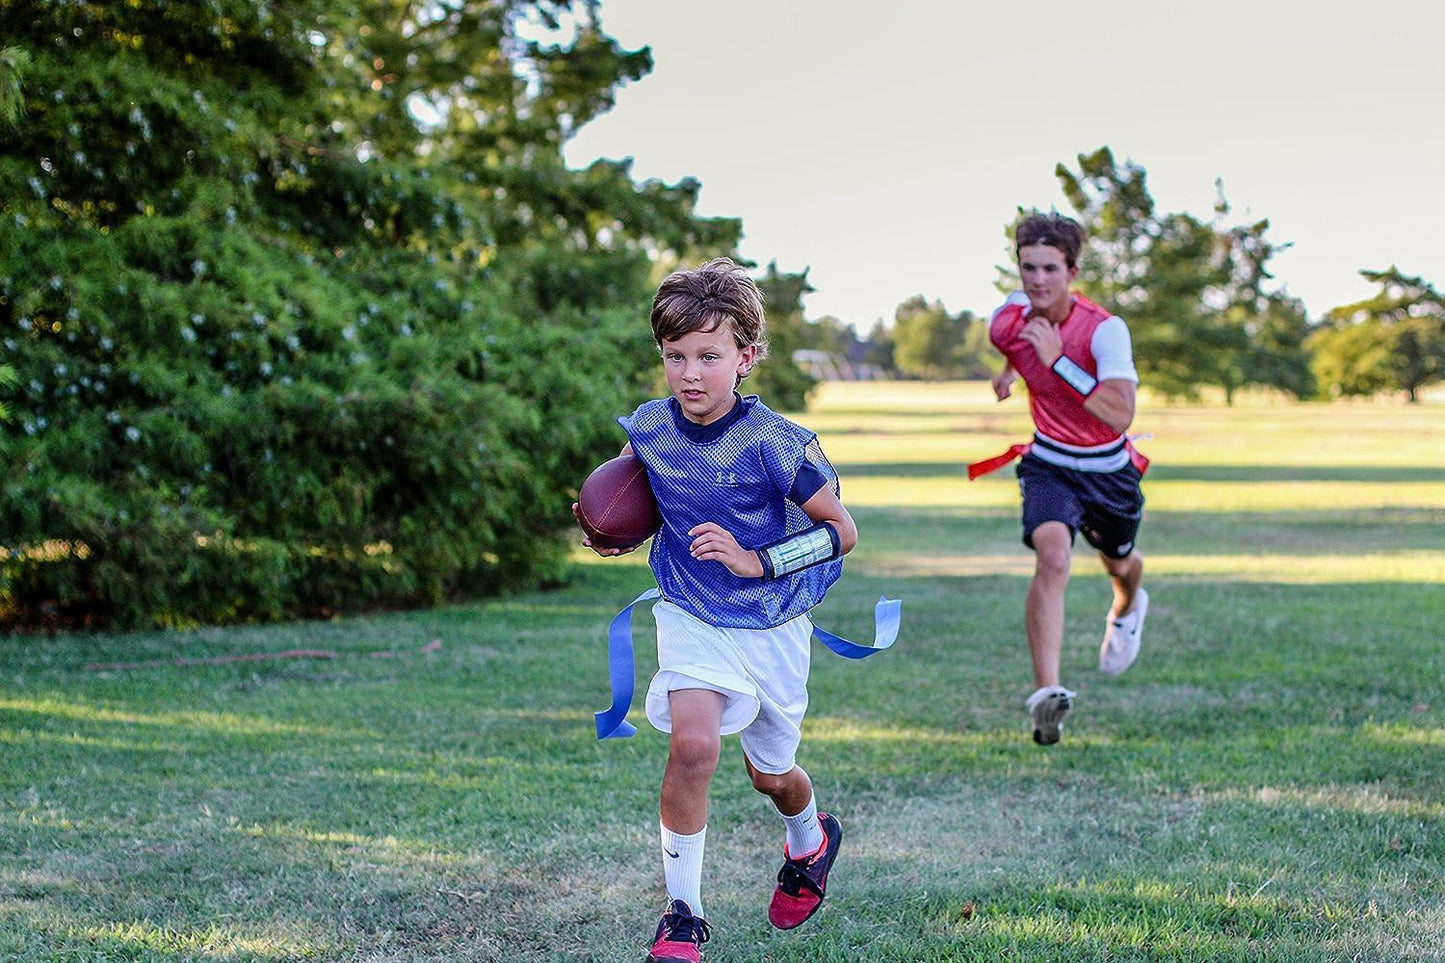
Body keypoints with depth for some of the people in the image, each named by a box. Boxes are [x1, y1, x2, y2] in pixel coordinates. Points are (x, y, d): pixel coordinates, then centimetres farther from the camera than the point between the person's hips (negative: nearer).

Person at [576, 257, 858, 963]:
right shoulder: (648, 429, -8)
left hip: (772, 625, -1)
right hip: (691, 614, 2)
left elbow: (842, 530, -14)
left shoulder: (774, 443, -22)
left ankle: (810, 843, 54)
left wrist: (757, 561, -25)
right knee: (693, 743, -24)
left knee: (770, 774, 16)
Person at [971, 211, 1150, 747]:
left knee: (1119, 564, 25)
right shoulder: (1008, 319, -13)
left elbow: (1120, 415, -39)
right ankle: (1046, 693, -36)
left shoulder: (1105, 330, -27)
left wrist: (1057, 361, -40)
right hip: (1048, 465, 0)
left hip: (1109, 470, 0)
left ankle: (1127, 609, 65)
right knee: (1052, 555, -28)